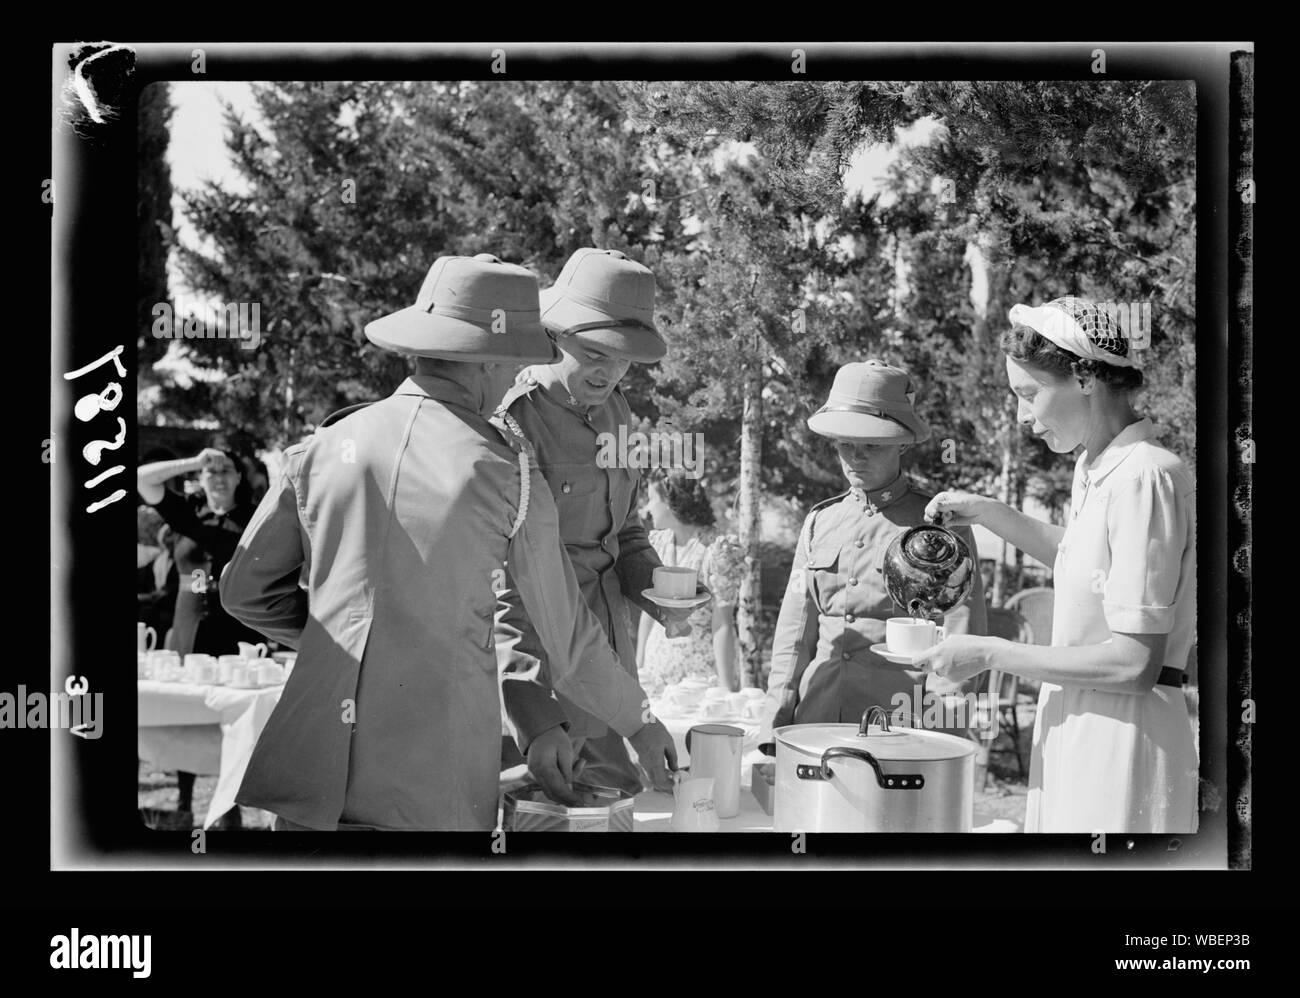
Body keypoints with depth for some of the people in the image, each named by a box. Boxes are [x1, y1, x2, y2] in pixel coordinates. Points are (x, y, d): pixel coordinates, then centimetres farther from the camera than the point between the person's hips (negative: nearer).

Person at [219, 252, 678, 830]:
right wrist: (637, 721, 25)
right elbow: (567, 638, 9)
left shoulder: (326, 448, 5)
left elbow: (247, 591, 15)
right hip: (436, 784, -2)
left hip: (315, 775, 3)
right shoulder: (508, 476, -1)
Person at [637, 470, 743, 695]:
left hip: (703, 670, -5)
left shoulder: (718, 550, -14)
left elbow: (722, 625, -14)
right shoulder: (658, 543, 6)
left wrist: (726, 688, -15)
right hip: (658, 666, 5)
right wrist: (638, 666, 11)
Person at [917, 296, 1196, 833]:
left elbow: (1135, 663, -22)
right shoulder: (1092, 470, 10)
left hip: (1123, 745, -9)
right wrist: (987, 513, 19)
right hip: (1075, 729, 9)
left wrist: (990, 654, -15)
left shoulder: (1147, 476, -19)